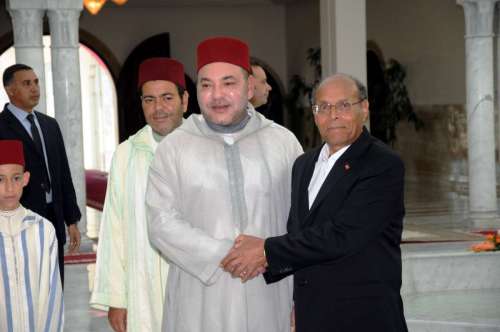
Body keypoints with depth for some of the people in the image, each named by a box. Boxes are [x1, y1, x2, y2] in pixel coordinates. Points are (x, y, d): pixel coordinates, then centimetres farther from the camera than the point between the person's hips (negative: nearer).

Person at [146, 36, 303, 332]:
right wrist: (225, 255, -14)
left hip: (268, 299, 1)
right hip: (201, 301, -1)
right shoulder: (174, 148, 2)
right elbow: (163, 222, -6)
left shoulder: (283, 142, 5)